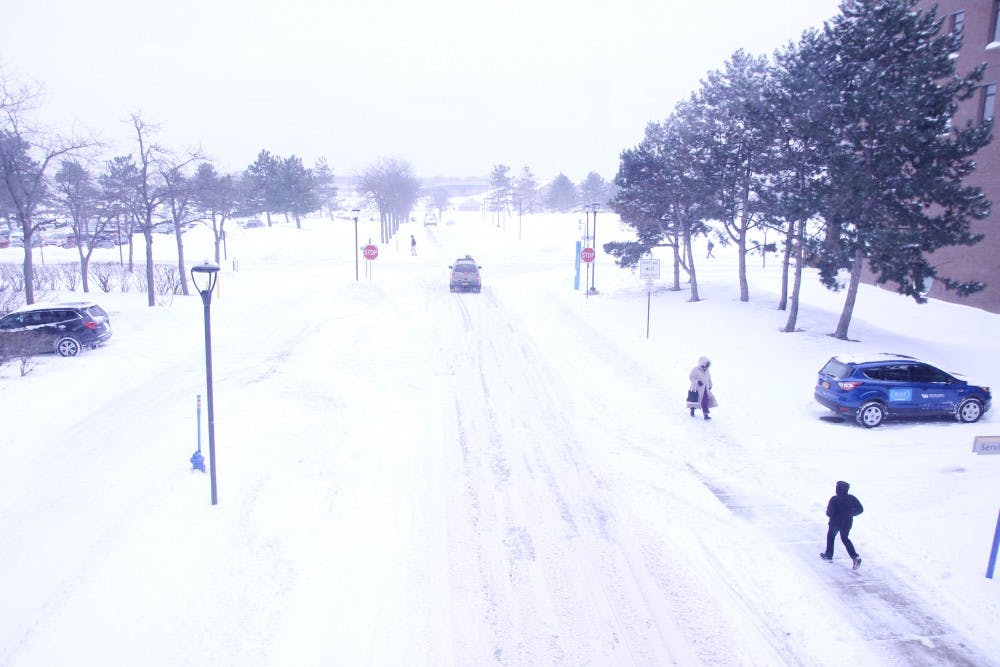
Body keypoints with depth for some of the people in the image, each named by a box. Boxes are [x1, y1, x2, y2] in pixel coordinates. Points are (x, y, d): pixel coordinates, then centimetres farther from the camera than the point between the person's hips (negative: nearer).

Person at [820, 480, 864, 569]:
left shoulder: (834, 499, -20)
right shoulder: (851, 498, -8)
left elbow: (830, 513, -22)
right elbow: (860, 509, -4)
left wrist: (828, 511, 2)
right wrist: (851, 513, 10)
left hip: (835, 523, -4)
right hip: (848, 523, 4)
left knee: (830, 536, 21)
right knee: (845, 538, 21)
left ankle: (828, 555, 30)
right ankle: (855, 557, 6)